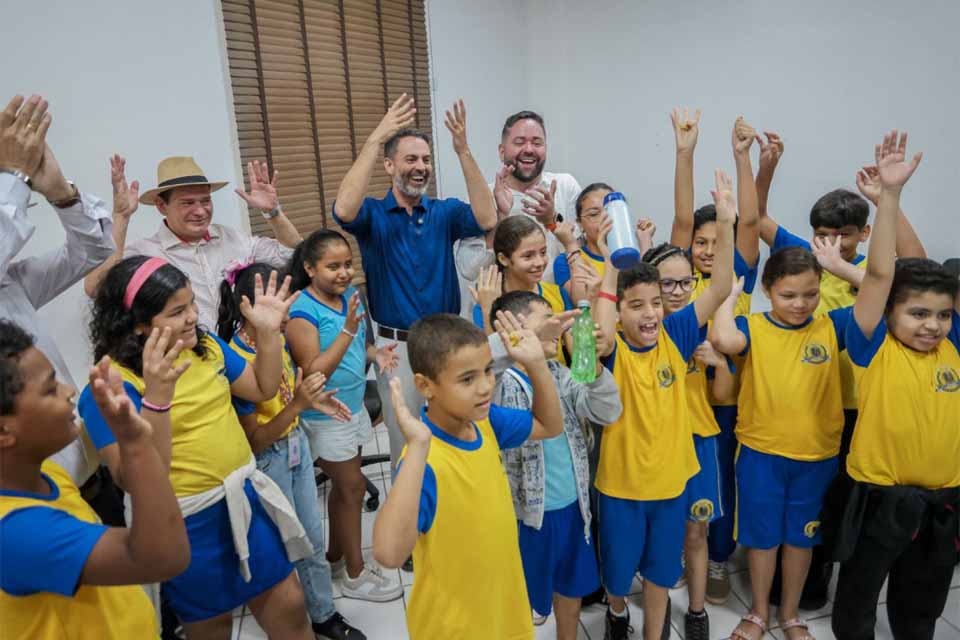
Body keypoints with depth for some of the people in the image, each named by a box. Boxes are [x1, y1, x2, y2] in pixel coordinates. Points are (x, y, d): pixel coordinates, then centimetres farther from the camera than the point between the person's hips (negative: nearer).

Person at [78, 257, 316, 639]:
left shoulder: (205, 346, 0)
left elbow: (263, 389, 8)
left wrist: (268, 332, -6)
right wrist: (154, 399, -42)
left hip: (245, 499, 6)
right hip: (189, 526, -5)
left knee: (288, 606, 17)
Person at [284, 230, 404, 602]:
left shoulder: (350, 294, 1)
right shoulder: (302, 311, -20)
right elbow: (314, 372, -24)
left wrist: (376, 353, -6)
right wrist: (348, 329, -29)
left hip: (354, 405, 7)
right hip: (327, 415, -7)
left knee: (343, 486, 18)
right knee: (352, 487, 3)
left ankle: (336, 557, 36)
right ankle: (355, 575, 20)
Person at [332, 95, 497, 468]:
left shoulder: (445, 212, 2)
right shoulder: (373, 214, -3)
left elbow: (487, 220, -17)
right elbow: (344, 210, -27)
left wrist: (463, 150, -23)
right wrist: (375, 139, -27)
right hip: (397, 346, -2)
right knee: (405, 442, 12)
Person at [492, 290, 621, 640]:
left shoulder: (558, 372, 2)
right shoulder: (501, 382, -17)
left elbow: (608, 412, -3)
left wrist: (593, 364, -17)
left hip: (572, 507, 6)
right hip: (528, 514, -6)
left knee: (572, 593, 25)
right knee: (521, 604, 14)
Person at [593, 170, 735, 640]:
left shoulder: (673, 336, -9)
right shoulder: (611, 349, -18)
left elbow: (720, 289, -15)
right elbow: (599, 335, -43)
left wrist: (726, 223, -24)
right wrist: (612, 265, -37)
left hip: (670, 476, 3)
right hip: (620, 480, -2)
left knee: (660, 570, 21)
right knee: (618, 569, 18)